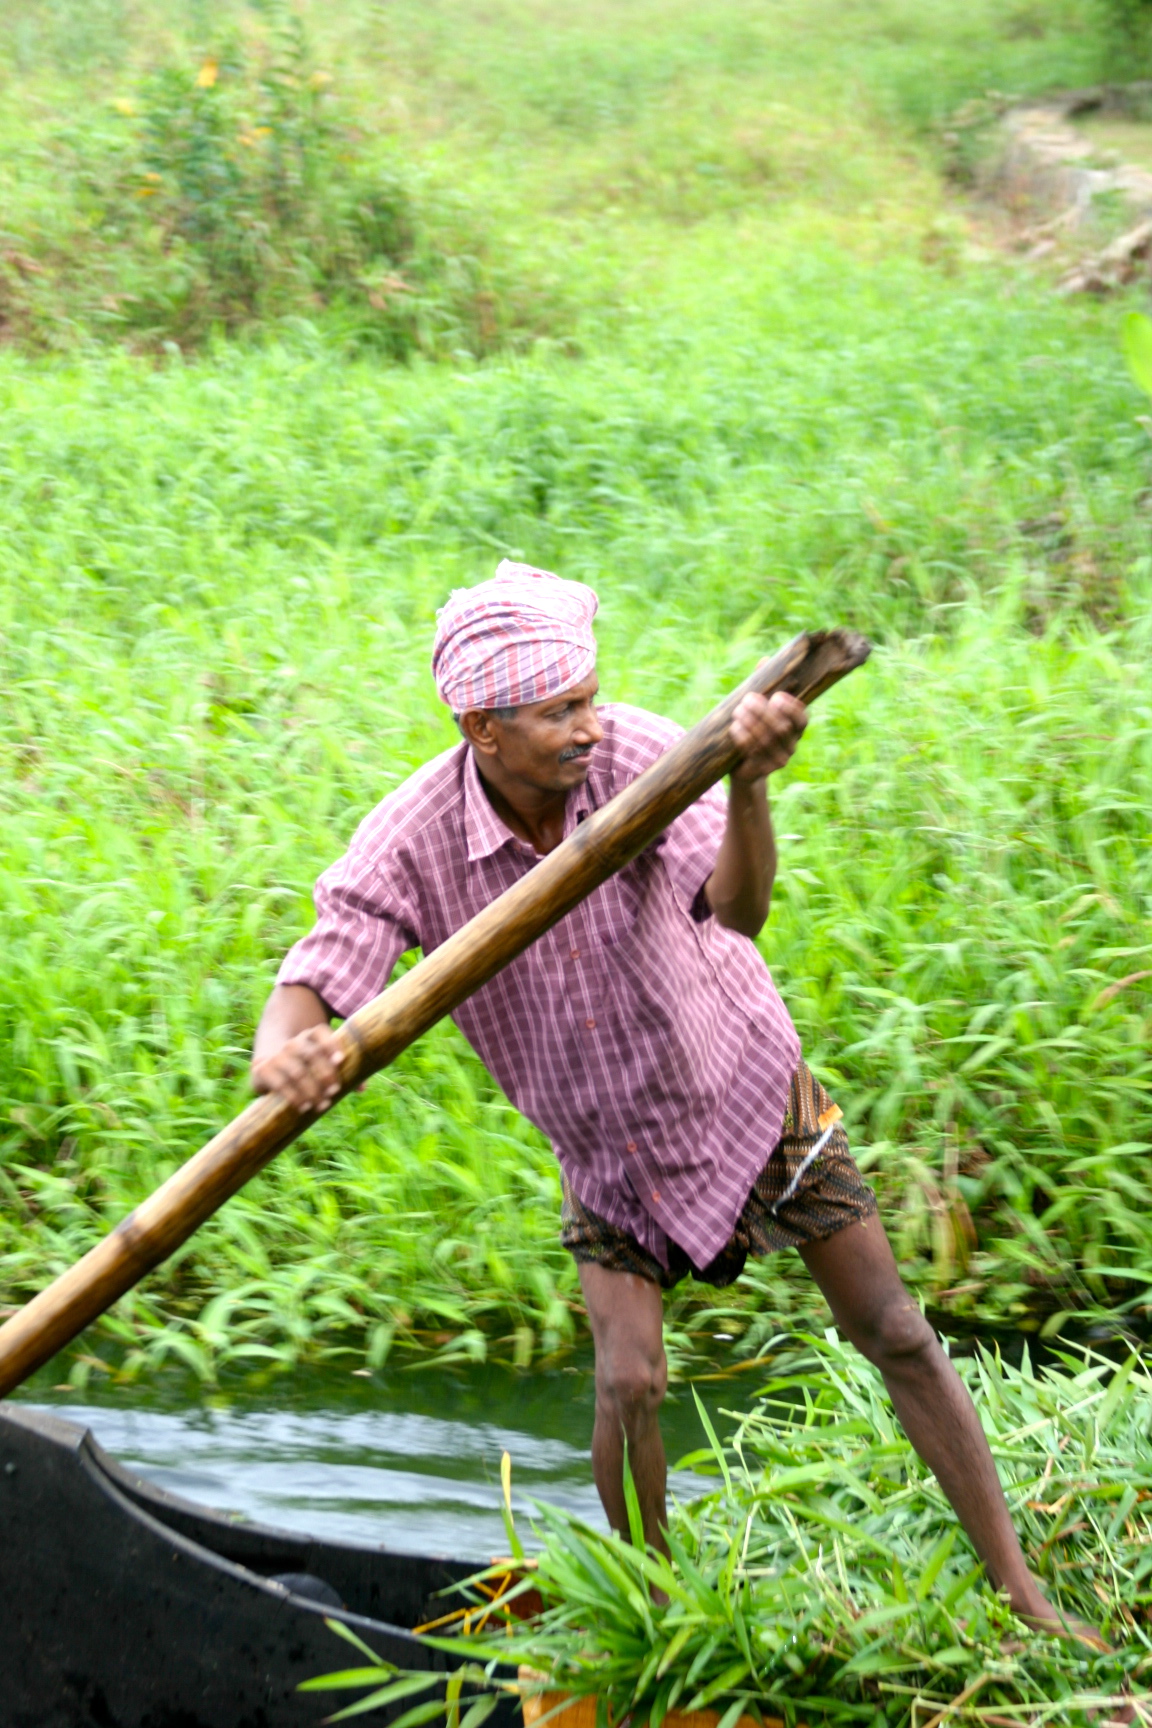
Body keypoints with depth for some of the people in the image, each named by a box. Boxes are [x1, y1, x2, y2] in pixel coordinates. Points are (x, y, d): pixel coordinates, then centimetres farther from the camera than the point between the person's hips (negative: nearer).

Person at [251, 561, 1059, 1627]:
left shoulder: (637, 755, -27)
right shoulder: (412, 840, -24)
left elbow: (739, 909, -41)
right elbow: (310, 991, -31)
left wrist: (749, 788, -62)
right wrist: (285, 1054, -56)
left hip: (742, 1089, 0)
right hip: (605, 1147, 1)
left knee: (896, 1337, 1)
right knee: (628, 1384, -12)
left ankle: (1020, 1596, 12)